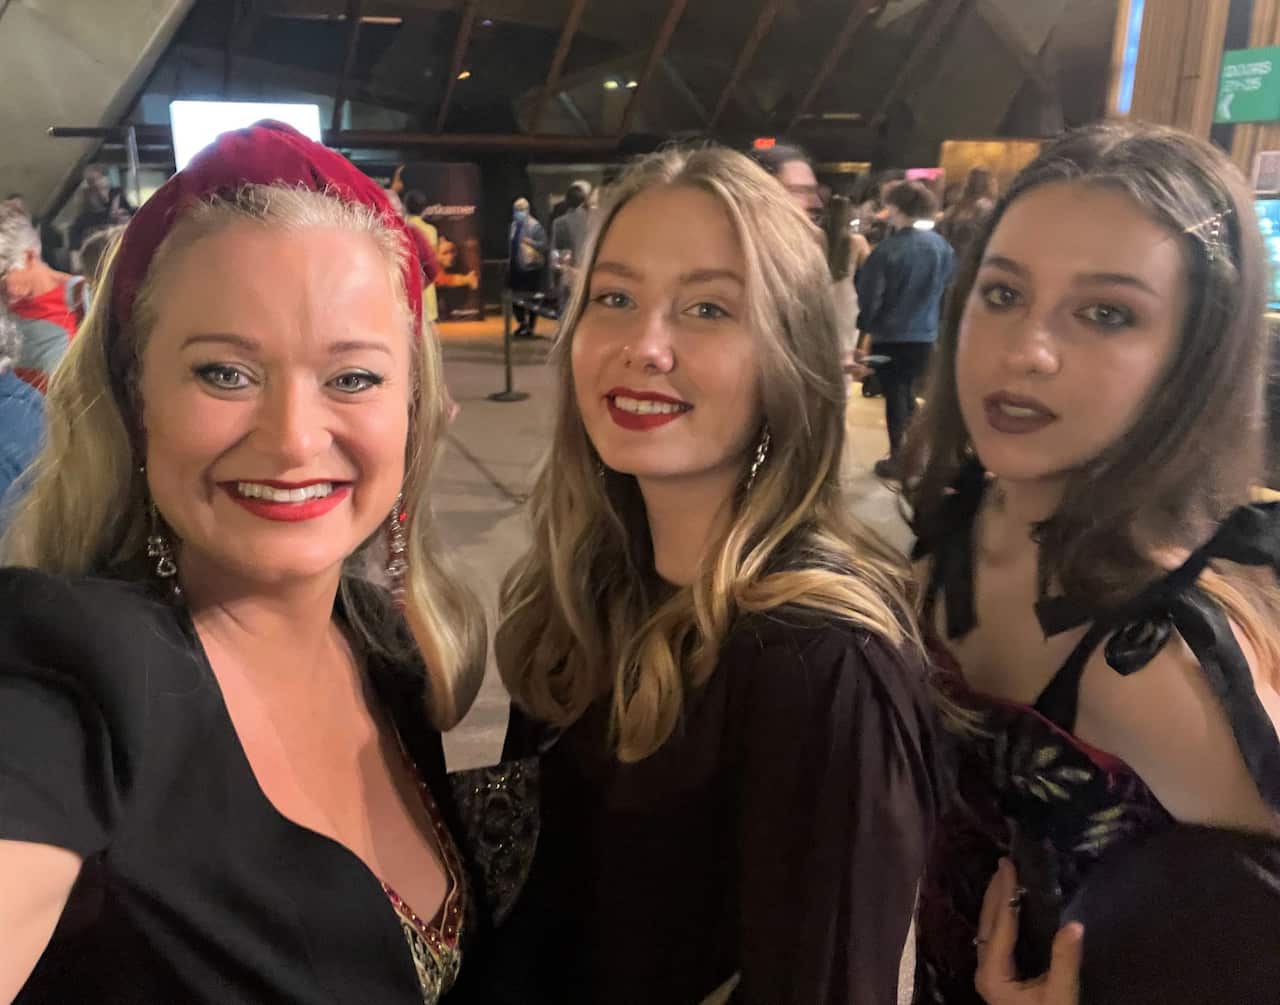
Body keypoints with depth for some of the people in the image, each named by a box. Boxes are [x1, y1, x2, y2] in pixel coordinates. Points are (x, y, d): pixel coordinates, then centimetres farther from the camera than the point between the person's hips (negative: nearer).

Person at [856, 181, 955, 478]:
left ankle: (898, 458, 13)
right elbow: (948, 289, 10)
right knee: (908, 392, 21)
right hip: (925, 333, 5)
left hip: (890, 334, -5)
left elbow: (869, 294, -15)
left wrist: (864, 325, 0)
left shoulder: (888, 248, -19)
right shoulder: (942, 246, -2)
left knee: (895, 395, 7)